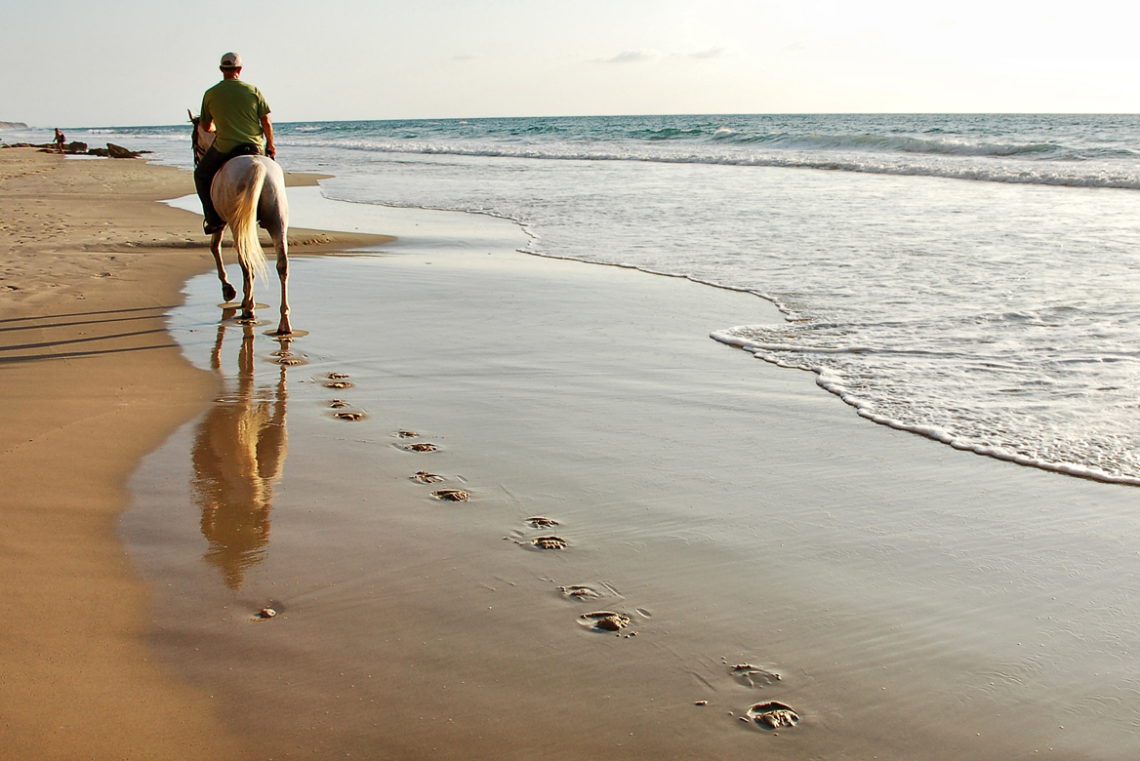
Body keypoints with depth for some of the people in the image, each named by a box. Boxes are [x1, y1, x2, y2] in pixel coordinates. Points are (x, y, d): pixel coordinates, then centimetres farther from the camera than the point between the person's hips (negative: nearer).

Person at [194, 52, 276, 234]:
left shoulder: (210, 94, 0)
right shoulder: (253, 91, -1)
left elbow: (205, 125, 12)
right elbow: (266, 121, -2)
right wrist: (270, 145, 12)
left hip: (224, 149, -1)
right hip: (255, 147, 1)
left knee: (201, 175, 22)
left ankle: (214, 219, 12)